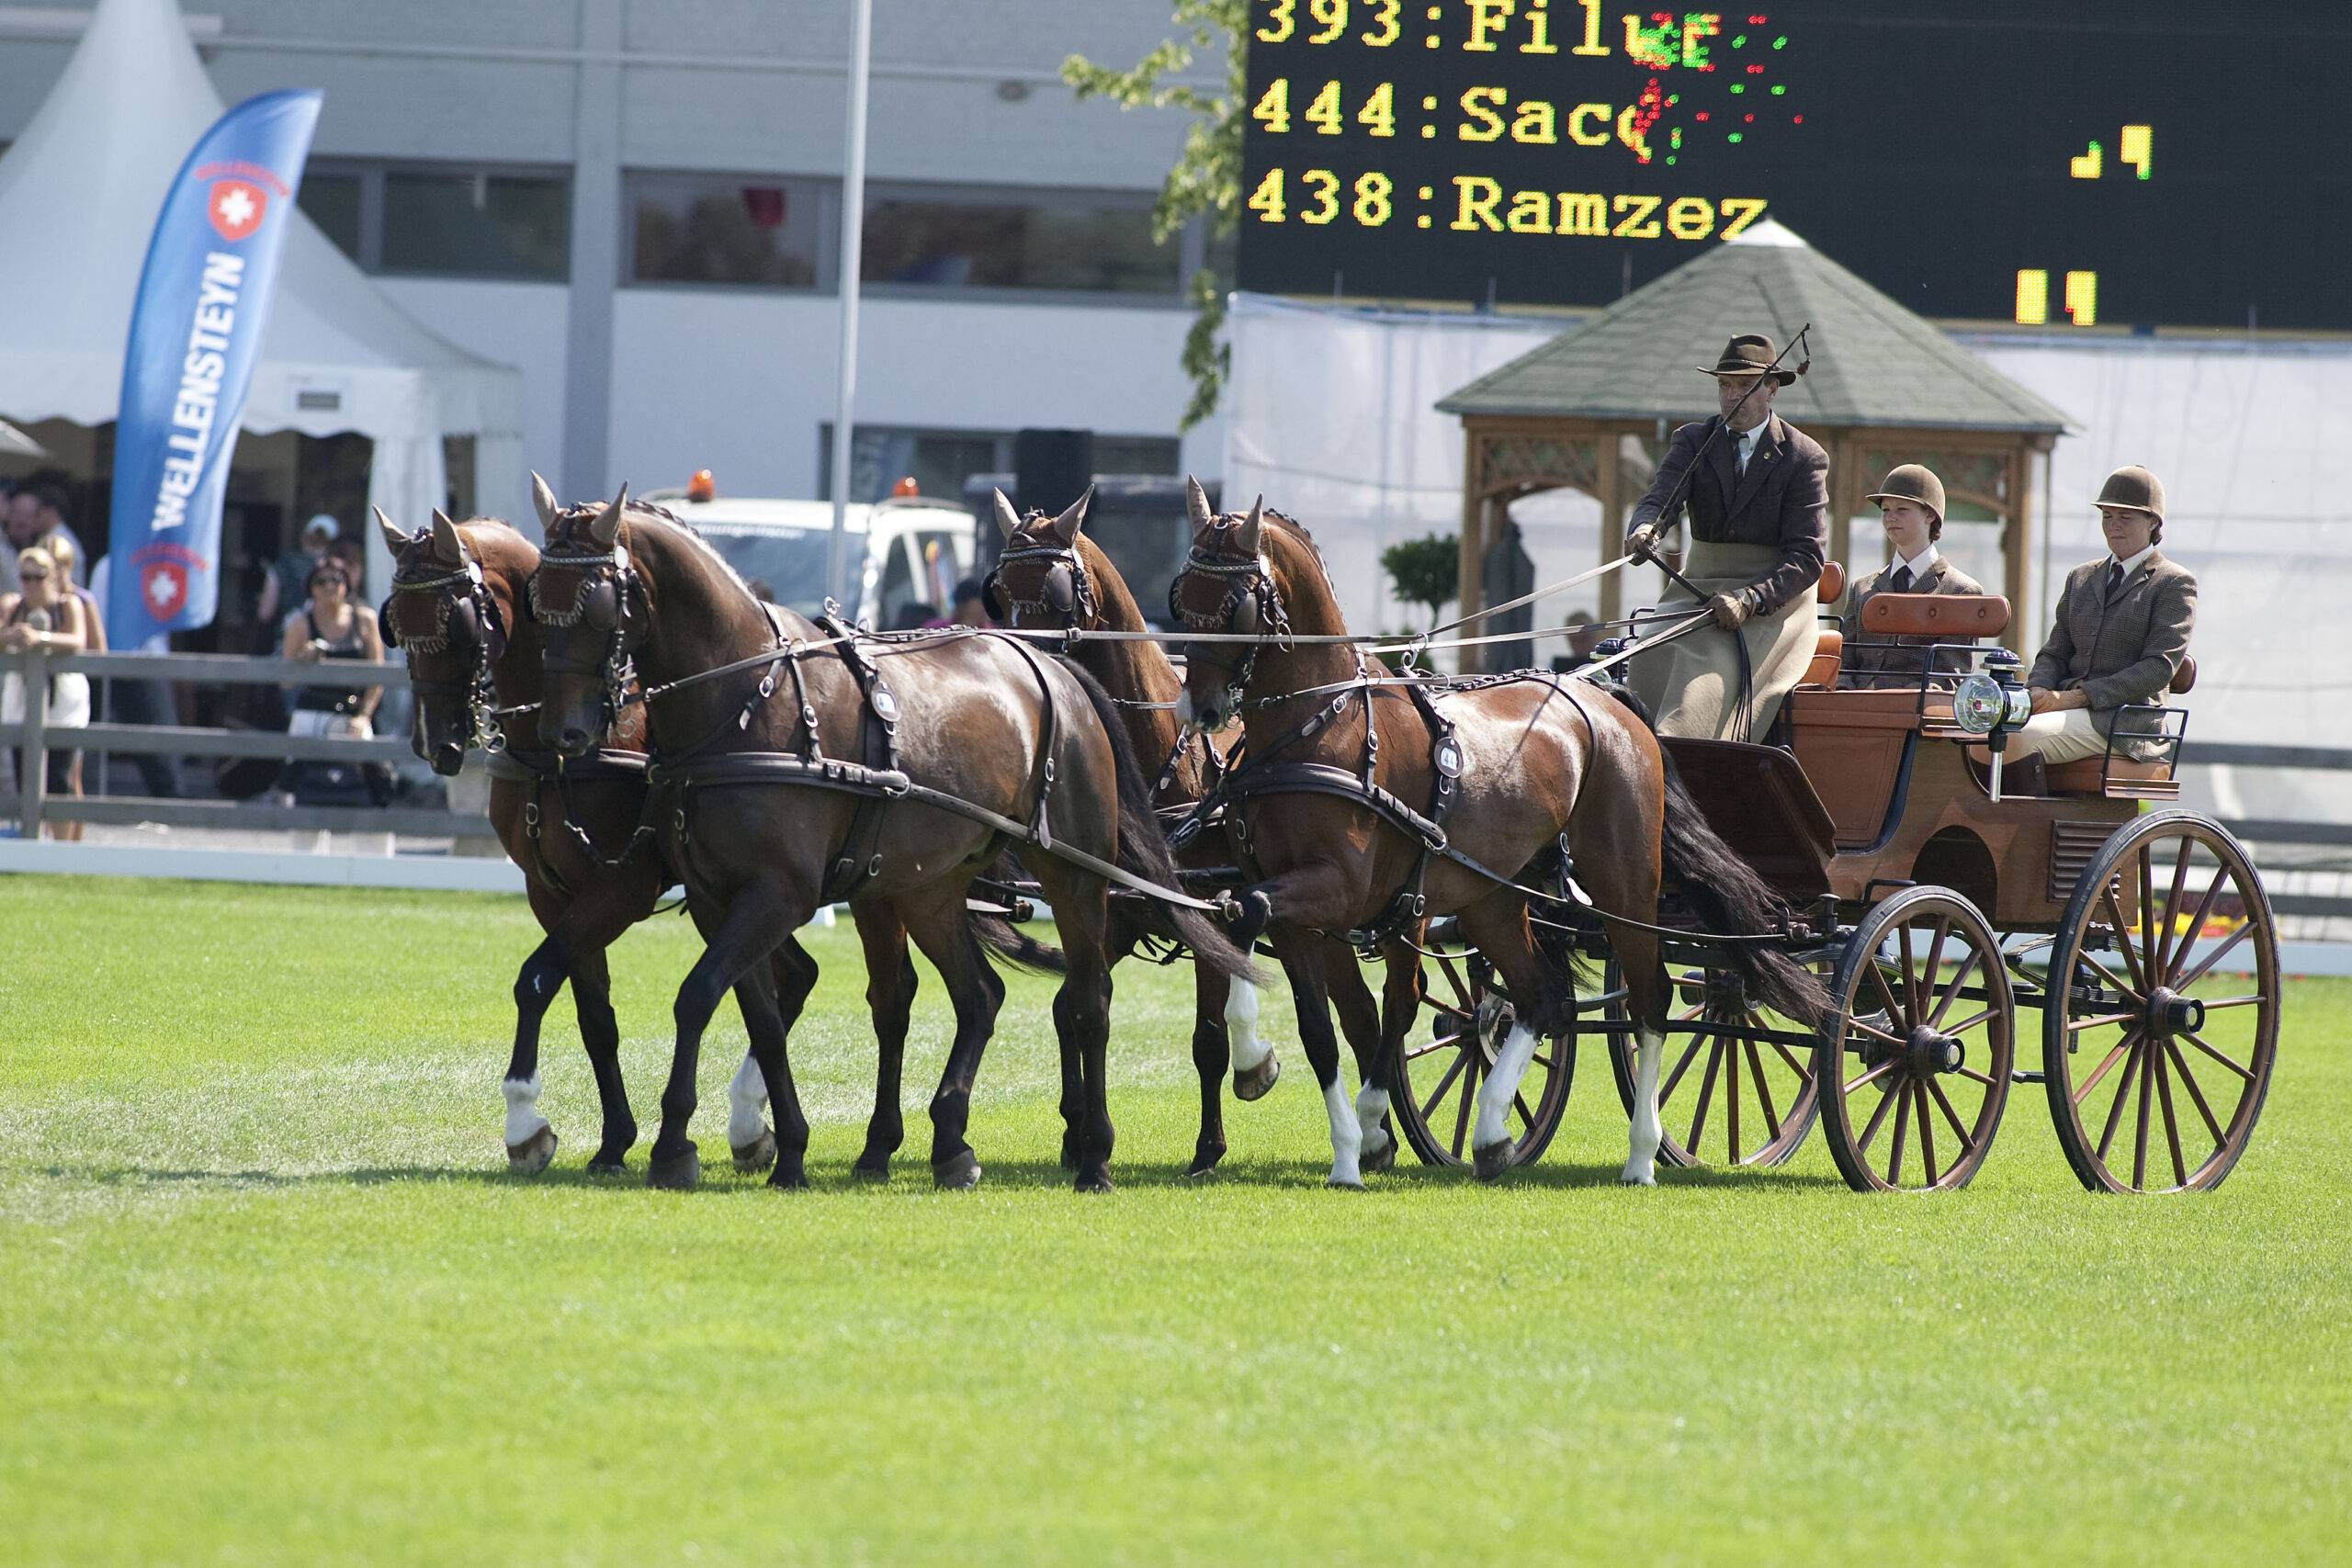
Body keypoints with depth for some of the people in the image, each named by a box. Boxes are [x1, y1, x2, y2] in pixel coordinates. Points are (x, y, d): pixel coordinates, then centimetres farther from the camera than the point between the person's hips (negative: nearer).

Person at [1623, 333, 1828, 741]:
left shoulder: (1805, 458, -2)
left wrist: (1749, 599, -25)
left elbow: (1806, 558, -8)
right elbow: (1660, 499, -7)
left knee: (1714, 662, -33)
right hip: (1698, 591, 3)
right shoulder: (1694, 441, 10)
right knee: (1654, 655, -27)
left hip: (1774, 597, -3)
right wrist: (1644, 529, -34)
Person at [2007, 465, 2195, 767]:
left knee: (2019, 740, -34)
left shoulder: (2175, 584, 3)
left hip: (2126, 717, -6)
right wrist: (2039, 691, -4)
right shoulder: (2081, 578, 25)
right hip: (2068, 708, 6)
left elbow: (2159, 668, -8)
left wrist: (2079, 696, -16)